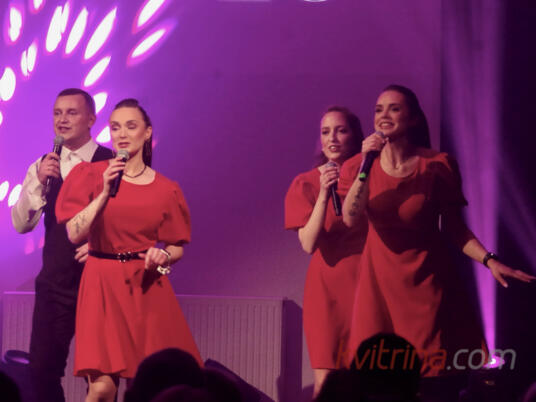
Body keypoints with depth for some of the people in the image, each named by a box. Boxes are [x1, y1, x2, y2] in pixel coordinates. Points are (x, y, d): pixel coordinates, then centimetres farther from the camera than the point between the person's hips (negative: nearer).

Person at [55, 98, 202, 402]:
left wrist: (163, 255, -10)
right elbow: (74, 234, -7)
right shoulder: (90, 175, 3)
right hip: (103, 285, -2)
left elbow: (178, 248, 12)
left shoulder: (165, 189, 6)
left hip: (148, 288, 2)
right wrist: (105, 192, -15)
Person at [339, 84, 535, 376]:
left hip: (427, 277, -1)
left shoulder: (437, 165, -4)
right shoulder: (357, 166, 0)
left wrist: (489, 260, -12)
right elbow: (351, 218, -16)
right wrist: (366, 166, -22)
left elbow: (453, 227, 0)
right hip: (381, 280, 1)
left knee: (432, 372, -3)